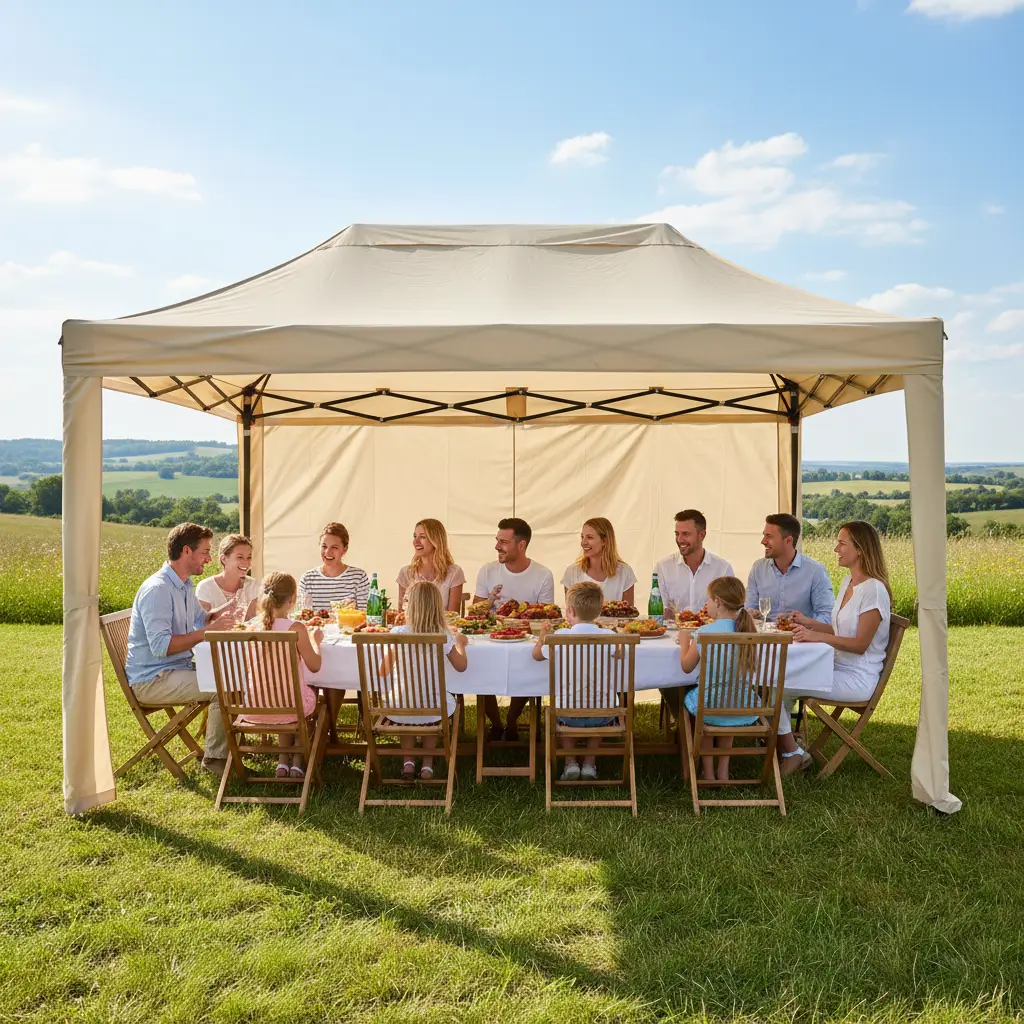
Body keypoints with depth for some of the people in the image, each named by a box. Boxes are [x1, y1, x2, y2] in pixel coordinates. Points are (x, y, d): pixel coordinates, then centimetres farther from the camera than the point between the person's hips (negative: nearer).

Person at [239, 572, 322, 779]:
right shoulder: (296, 628, -16)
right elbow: (314, 665, -10)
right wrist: (316, 640, 7)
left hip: (256, 708, 4)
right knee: (311, 692, 33)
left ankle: (282, 760, 33)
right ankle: (297, 761, 32)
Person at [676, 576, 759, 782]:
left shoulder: (704, 633, -16)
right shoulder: (748, 629, -3)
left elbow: (686, 666, -2)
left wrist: (684, 640, 14)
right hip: (746, 711, 4)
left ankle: (708, 771, 34)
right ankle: (723, 771, 39)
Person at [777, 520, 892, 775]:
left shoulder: (874, 589, -17)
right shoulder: (848, 582, 11)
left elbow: (860, 644, -20)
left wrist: (817, 637, -28)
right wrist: (810, 623, 6)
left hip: (857, 678, -9)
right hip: (838, 667, 9)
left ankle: (792, 754, 2)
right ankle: (785, 743, 6)